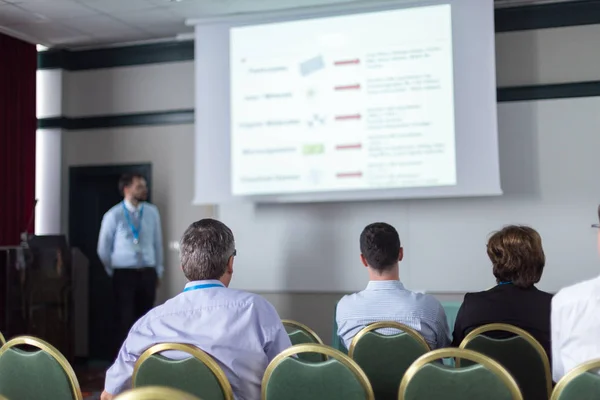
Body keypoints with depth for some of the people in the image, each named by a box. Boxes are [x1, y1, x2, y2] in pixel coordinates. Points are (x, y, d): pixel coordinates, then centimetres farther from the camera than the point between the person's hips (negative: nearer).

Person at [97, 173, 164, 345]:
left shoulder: (152, 212, 2)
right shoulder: (114, 215, -7)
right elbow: (103, 249, 2)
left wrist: (158, 271, 13)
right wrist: (114, 272, 11)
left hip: (148, 273, 3)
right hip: (124, 274, -3)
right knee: (125, 319, -2)